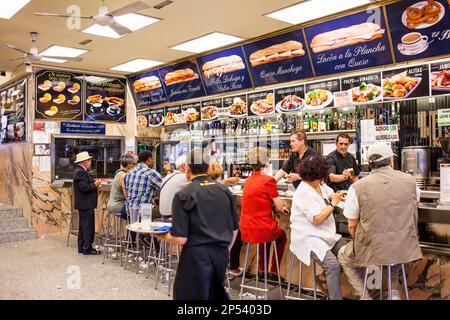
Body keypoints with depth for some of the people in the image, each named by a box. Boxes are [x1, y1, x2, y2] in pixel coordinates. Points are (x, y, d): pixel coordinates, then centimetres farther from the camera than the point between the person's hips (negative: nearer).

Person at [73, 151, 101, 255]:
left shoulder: (80, 170, 15)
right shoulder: (80, 172, -18)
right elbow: (84, 187, -25)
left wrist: (94, 183, 7)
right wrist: (95, 185, -13)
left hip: (84, 203, 11)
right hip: (86, 204, -11)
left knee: (83, 226, 16)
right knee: (88, 226, -5)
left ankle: (82, 247, 25)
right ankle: (87, 248, 1)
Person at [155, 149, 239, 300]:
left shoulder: (183, 195, -11)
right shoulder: (224, 190, 3)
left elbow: (180, 239, -14)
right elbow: (235, 228, 8)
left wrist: (162, 236, 4)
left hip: (196, 256, -5)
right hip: (221, 254, 5)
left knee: (194, 295, 12)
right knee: (216, 294, 24)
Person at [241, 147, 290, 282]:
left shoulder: (248, 181, 5)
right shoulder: (268, 180, -14)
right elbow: (279, 207, -10)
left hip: (246, 230, 5)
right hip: (263, 230, -5)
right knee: (282, 236, 28)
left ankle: (262, 270, 37)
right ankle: (273, 272, 26)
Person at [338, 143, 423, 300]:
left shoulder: (357, 187, -12)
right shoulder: (410, 181, -3)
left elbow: (352, 226, -5)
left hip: (373, 250, -3)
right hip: (405, 249, 3)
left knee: (344, 256, 28)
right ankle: (394, 291, 30)